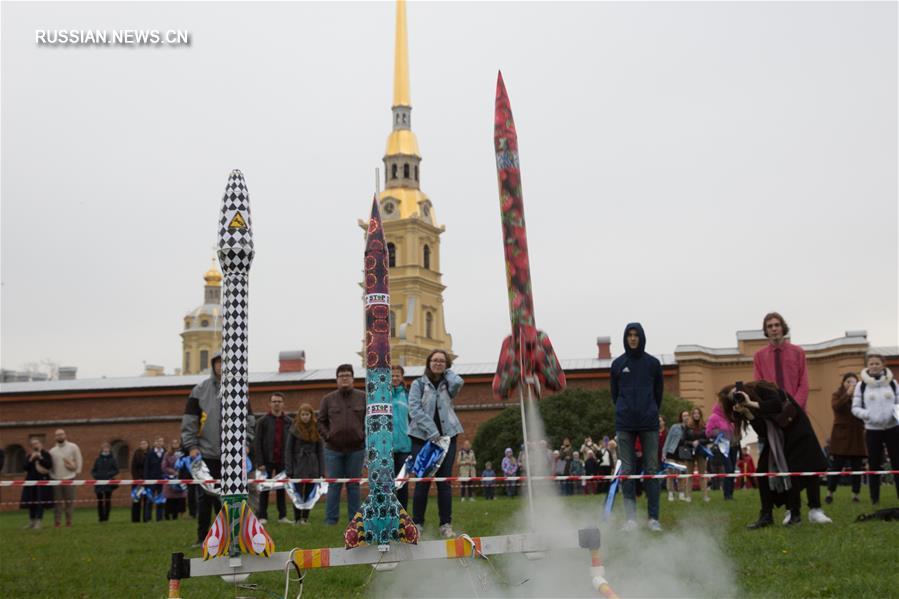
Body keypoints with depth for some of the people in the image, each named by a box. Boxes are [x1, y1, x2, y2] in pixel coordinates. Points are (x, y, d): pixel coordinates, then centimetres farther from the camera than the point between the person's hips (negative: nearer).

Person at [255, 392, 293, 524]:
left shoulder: (288, 421, 5)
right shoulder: (263, 421, -1)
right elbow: (258, 443, -4)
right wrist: (260, 462, -10)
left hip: (283, 461, 2)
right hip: (267, 461, -2)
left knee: (281, 488, 8)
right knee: (265, 489, 3)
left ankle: (282, 516, 13)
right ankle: (262, 516, 8)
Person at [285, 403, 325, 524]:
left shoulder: (316, 429, 5)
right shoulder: (294, 429, -2)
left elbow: (320, 451, 6)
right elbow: (288, 450, -2)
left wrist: (321, 471, 1)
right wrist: (289, 470, -8)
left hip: (312, 466, 2)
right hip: (298, 467, -2)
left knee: (309, 494, 7)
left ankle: (305, 517, 17)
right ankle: (297, 518, 9)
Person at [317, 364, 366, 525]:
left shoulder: (363, 397, 5)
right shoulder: (328, 399, 6)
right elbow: (321, 421, 11)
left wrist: (364, 435, -3)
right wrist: (327, 436, -3)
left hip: (356, 449, 0)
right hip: (333, 449, 0)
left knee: (354, 485, 6)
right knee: (334, 485, 1)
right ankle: (331, 519, 5)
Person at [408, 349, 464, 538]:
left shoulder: (448, 385, 13)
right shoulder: (419, 384, 6)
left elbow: (458, 382, -12)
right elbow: (414, 408, -7)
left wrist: (446, 372, 7)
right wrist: (431, 431, -17)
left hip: (446, 436, 2)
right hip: (423, 437, -2)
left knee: (445, 481, 1)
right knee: (422, 481, -3)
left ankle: (446, 524, 5)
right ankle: (417, 523, 5)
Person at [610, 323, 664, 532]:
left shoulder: (653, 363, 6)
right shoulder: (618, 364, 6)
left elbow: (658, 392, 12)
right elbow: (615, 393, 13)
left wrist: (651, 413, 11)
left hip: (649, 423, 0)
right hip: (625, 424, 0)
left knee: (652, 469, -1)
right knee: (627, 470, 0)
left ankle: (654, 517, 2)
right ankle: (631, 517, 4)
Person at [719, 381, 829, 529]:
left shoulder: (760, 388, -17)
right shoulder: (746, 407, -3)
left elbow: (777, 404, -34)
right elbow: (762, 432, -13)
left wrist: (751, 404, -30)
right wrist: (747, 413, -24)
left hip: (795, 429, -6)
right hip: (775, 437, 6)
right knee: (763, 471, -5)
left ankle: (795, 514, -1)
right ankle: (766, 515, -2)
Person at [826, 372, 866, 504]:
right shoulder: (837, 395, 3)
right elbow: (835, 407, -18)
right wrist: (848, 394, -19)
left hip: (857, 435, 2)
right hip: (841, 434, -2)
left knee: (856, 467, 4)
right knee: (836, 466, -3)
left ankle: (855, 495, 11)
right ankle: (830, 494, 6)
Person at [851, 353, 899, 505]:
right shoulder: (861, 386, 2)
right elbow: (855, 408, 2)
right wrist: (867, 414, -17)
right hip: (872, 430, -1)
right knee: (874, 465, 2)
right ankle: (875, 499, 8)